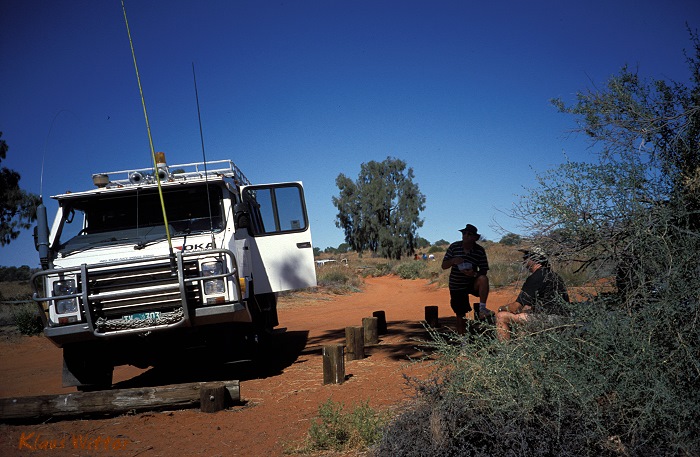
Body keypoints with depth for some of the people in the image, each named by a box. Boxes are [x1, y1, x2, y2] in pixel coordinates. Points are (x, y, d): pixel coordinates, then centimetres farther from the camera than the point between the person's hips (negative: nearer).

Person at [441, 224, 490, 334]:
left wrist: (474, 274, -28)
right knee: (460, 316, 3)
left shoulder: (480, 251, -7)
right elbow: (444, 266, -2)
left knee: (483, 279, -32)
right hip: (456, 286, 1)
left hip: (472, 283, 0)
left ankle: (482, 307, -22)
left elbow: (484, 271, -6)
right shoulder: (454, 247, -4)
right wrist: (452, 261, -24)